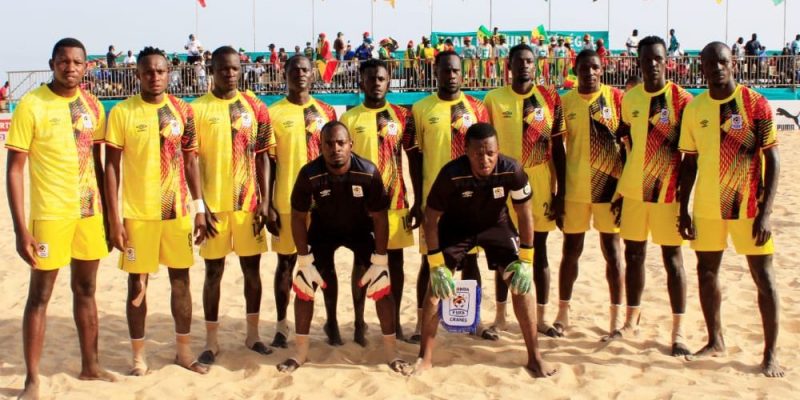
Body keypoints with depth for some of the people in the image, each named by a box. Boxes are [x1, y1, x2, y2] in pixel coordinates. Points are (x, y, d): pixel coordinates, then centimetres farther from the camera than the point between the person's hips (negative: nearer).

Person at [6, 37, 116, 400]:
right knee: (40, 295, 3)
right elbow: (14, 169, -10)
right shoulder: (32, 104, -9)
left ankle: (89, 366, 27)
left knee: (86, 289, 14)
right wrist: (21, 228, -15)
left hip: (89, 210, 5)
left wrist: (107, 212, 11)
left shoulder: (92, 106, 5)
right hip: (50, 213, -5)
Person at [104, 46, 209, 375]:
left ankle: (184, 350, 23)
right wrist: (114, 218, -9)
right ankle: (138, 354, 19)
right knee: (138, 284, 6)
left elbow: (190, 162, 7)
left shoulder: (183, 111, 3)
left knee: (181, 279, 9)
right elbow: (111, 167, -4)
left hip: (177, 211, 3)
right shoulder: (122, 112, -5)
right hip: (137, 213, -2)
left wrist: (199, 208, 2)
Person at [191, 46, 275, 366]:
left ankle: (253, 334, 24)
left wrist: (264, 200, -1)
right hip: (214, 205, -2)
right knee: (214, 271, 6)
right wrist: (200, 206, -9)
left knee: (252, 268, 9)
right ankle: (211, 341, 17)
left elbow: (262, 157, 5)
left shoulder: (255, 107, 4)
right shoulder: (197, 109, -2)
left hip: (249, 204, 2)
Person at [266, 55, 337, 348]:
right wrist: (268, 205, -6)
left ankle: (332, 322, 20)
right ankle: (282, 325, 18)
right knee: (286, 262, 7)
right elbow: (269, 163, -2)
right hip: (287, 201, -2)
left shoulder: (326, 112, 6)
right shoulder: (273, 114, -2)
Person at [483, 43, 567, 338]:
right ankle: (500, 316, 20)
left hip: (541, 187, 0)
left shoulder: (550, 99, 1)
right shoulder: (494, 99, 0)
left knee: (539, 252, 8)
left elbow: (558, 148, 2)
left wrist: (561, 192, -1)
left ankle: (540, 318, 18)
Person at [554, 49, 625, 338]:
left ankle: (616, 318, 14)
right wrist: (558, 193, 2)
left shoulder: (616, 97, -1)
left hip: (610, 185, -1)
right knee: (571, 251, 9)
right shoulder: (565, 102, 3)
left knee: (612, 250, 5)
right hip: (575, 188, 2)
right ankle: (562, 314, 21)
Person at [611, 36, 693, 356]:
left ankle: (678, 331, 9)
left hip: (667, 192, -4)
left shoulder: (681, 99, -8)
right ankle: (631, 321, 25)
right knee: (633, 255, 12)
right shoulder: (630, 98, 6)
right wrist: (619, 188, 12)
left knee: (672, 257, 2)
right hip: (632, 190, 5)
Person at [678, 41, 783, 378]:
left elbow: (772, 160, -8)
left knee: (763, 276, 2)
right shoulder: (694, 109, 3)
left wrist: (765, 211, -15)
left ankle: (771, 353, 13)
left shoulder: (755, 103, -8)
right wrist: (683, 209, 5)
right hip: (706, 207, 4)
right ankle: (715, 341, 28)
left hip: (748, 206, -4)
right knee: (706, 272, 11)